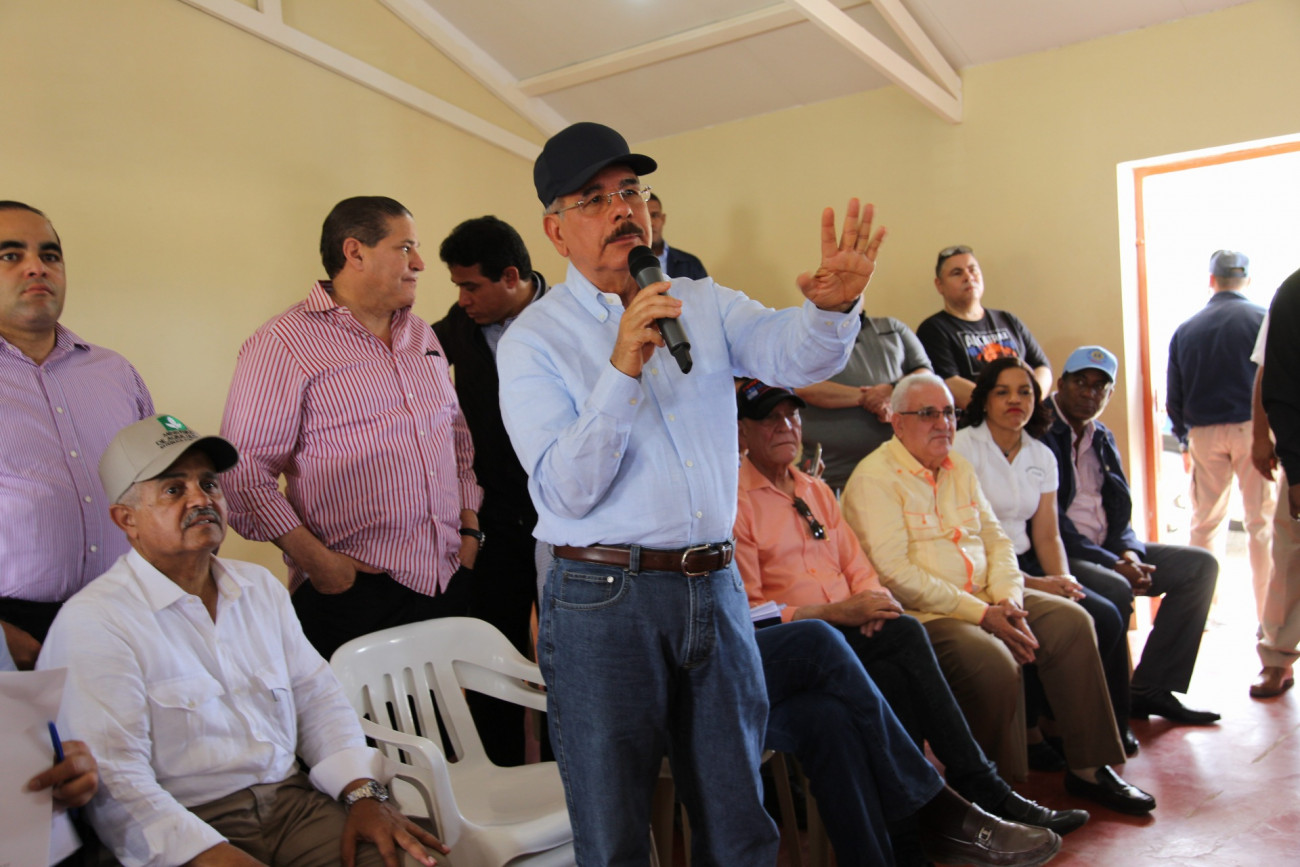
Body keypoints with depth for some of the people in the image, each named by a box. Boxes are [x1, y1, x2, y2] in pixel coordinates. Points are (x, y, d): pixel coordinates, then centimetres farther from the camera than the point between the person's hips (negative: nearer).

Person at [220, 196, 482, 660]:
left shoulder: (422, 335, 16)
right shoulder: (283, 344, -6)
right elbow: (244, 473, -12)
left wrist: (470, 528, 11)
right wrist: (315, 560, -17)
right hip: (351, 588, -6)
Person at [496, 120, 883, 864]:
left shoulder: (705, 305, 9)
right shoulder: (533, 341, -3)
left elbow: (796, 352, -8)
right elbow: (566, 492, -13)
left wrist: (833, 306, -31)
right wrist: (623, 369, -24)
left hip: (715, 586, 4)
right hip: (603, 598, -3)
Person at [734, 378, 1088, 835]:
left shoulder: (816, 490, 22)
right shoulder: (735, 502, -3)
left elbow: (856, 566, 20)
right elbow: (746, 610, -9)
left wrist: (870, 601, -5)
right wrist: (836, 612, -17)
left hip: (849, 628, 6)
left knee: (895, 678, -29)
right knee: (904, 634, -28)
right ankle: (984, 792, -21)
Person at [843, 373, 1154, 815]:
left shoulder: (959, 468, 16)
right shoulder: (875, 477, -10)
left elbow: (996, 539, 15)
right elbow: (895, 573, -19)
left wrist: (1008, 599, -6)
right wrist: (980, 614, -19)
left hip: (984, 599, 8)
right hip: (921, 613, -8)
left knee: (1071, 621, -6)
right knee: (993, 661, -31)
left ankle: (1087, 768, 3)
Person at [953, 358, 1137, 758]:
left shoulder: (1042, 457, 13)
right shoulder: (961, 448, -7)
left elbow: (1047, 534, 12)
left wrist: (1063, 580, -9)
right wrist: (1031, 584, -18)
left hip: (1025, 564, 6)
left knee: (1107, 617, -16)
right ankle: (1031, 730, -8)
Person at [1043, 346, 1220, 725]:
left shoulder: (1102, 440, 18)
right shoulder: (1039, 433, -10)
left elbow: (1118, 512, 18)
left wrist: (1129, 553, -5)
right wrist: (1110, 563, -20)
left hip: (1105, 551, 9)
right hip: (1056, 553, -9)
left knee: (1201, 565, 1)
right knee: (1114, 589, -35)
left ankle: (1150, 688, -1)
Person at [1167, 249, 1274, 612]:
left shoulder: (1186, 329, 6)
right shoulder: (1264, 319, -1)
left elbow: (1173, 396, 8)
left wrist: (1184, 440, 18)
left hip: (1204, 432, 2)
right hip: (1254, 428, -2)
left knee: (1205, 522, 11)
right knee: (1262, 522, 2)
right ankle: (1270, 616, 1)